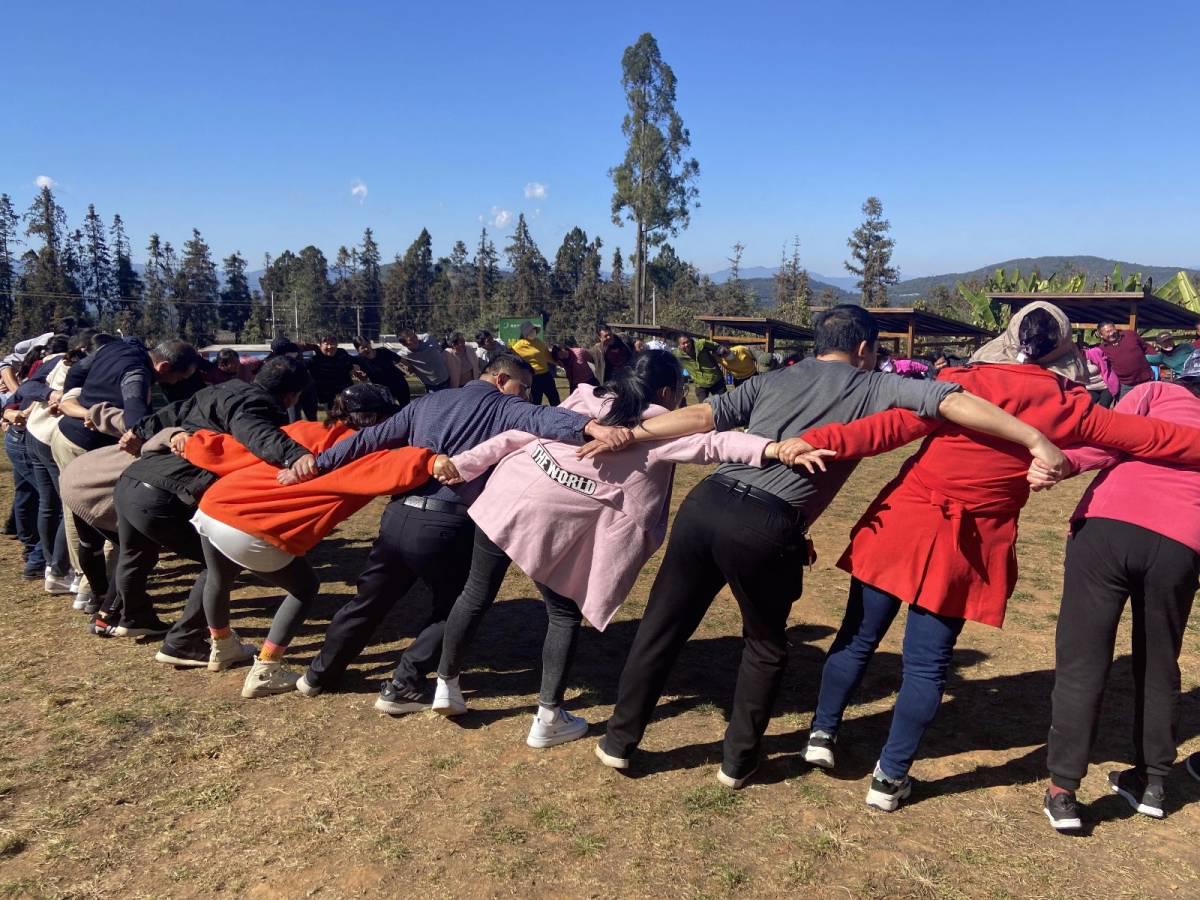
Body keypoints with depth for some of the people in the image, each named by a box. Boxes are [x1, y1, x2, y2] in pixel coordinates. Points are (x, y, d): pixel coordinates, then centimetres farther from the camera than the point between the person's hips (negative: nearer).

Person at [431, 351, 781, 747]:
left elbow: (520, 434, 12)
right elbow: (708, 443, -17)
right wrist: (770, 448, -28)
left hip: (508, 496, 6)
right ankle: (548, 718, 21)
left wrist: (461, 464, 12)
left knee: (477, 594, 20)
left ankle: (446, 683, 39)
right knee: (565, 615, 16)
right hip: (555, 521, -5)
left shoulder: (587, 399, 14)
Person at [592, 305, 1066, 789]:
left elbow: (704, 416, 10)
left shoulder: (774, 379, 21)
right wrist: (1036, 439, -2)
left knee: (660, 629, 18)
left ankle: (620, 741, 32)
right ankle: (737, 760, 33)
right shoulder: (874, 388, 13)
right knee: (765, 645, 23)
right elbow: (950, 401, -1)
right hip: (765, 527, -3)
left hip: (705, 503, 4)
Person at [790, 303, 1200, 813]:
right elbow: (1152, 438, 8)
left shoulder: (966, 384, -7)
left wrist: (817, 442, -16)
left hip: (903, 524, 0)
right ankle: (891, 778, 18)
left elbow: (892, 428, -15)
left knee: (858, 637, 15)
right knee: (927, 665, 11)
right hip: (966, 548, 0)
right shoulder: (1068, 409, -2)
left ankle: (823, 734, 28)